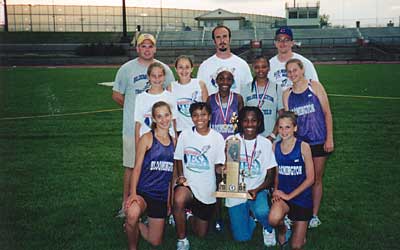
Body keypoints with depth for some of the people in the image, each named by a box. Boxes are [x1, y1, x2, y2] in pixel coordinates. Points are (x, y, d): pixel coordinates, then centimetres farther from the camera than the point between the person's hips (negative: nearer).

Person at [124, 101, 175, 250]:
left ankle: (136, 225, 39)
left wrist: (169, 200, 14)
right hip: (142, 191, -5)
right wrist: (133, 193, -20)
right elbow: (137, 168, -8)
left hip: (161, 196, 5)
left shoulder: (173, 141, 8)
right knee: (133, 215, -38)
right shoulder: (147, 138, -6)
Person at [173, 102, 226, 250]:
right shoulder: (185, 135, -2)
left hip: (207, 189, 1)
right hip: (188, 183, -1)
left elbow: (218, 167, -3)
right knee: (178, 200, -38)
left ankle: (192, 215, 43)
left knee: (201, 234, 9)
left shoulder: (217, 138, -5)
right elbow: (179, 159, 7)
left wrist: (223, 169, -25)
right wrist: (180, 176, -10)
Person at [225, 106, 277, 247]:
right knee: (242, 237, -7)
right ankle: (250, 218, 26)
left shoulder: (265, 143, -1)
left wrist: (257, 190, -18)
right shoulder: (231, 140, -4)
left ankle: (268, 228, 4)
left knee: (262, 212, -32)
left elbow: (270, 176, -1)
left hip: (257, 190, 0)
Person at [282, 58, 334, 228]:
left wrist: (329, 138, -6)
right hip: (298, 143, 2)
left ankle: (314, 215, 21)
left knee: (316, 179, 8)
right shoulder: (287, 94, 5)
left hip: (318, 142, -2)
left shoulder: (315, 87, -3)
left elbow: (327, 113, -2)